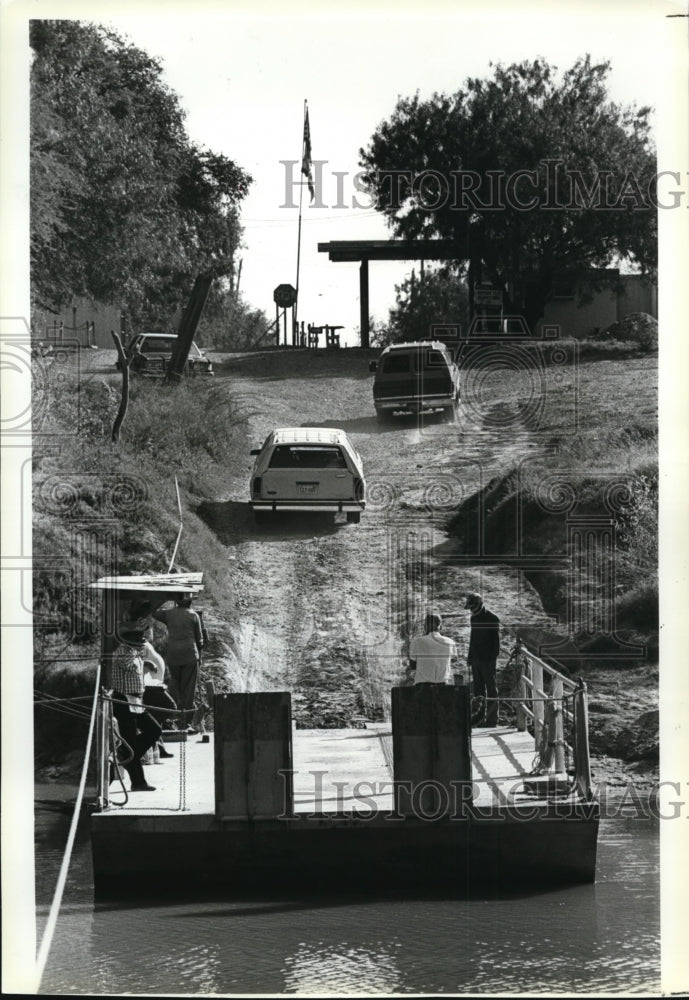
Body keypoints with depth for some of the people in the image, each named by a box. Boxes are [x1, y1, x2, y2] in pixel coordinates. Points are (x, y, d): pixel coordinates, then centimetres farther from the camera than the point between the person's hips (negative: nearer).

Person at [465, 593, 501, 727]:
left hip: (487, 660, -7)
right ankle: (480, 717, 15)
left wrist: (492, 659, -15)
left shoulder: (492, 619, -9)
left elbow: (496, 641, -10)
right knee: (478, 690, 9)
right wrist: (470, 656, 14)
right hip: (476, 659, 7)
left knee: (491, 689, -1)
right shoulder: (474, 618, 12)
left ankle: (492, 719, 1)